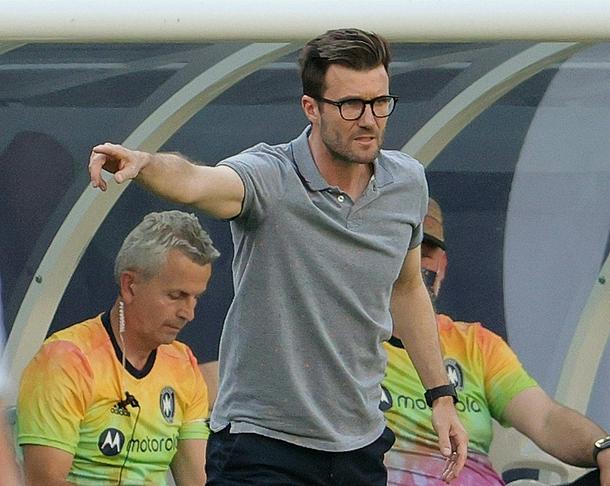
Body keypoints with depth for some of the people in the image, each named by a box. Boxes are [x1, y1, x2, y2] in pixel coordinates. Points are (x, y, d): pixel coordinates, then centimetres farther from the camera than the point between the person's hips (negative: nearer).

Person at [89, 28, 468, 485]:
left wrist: (440, 394, 19)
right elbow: (194, 182, -38)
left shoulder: (408, 182, 2)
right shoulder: (269, 177, -16)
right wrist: (143, 162, -60)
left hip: (361, 447, 5)